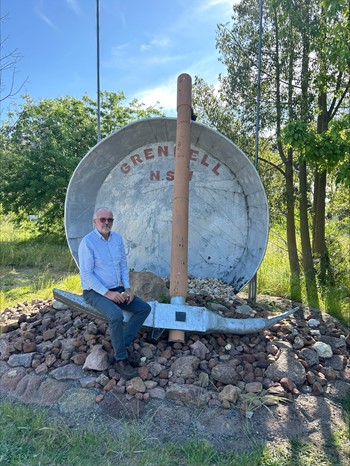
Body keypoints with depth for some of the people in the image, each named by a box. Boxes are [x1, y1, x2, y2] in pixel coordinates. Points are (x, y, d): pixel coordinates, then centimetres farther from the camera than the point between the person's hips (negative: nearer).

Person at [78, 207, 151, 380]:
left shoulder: (117, 238, 3)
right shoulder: (87, 242, -17)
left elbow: (123, 265, 9)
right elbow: (86, 274, -19)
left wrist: (127, 288, -4)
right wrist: (107, 293, -22)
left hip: (116, 290, 7)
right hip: (95, 292, -7)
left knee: (144, 308, -6)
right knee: (116, 315, -32)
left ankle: (121, 345, -3)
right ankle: (121, 360, -14)